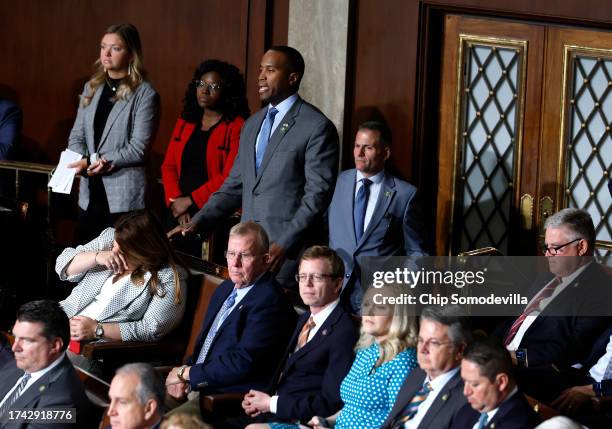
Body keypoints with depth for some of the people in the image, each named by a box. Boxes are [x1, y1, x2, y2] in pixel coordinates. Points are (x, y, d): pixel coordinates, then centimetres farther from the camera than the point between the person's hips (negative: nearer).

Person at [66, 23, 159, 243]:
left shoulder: (144, 94, -6)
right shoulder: (91, 88, 14)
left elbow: (138, 148, -12)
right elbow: (77, 136, 12)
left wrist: (95, 161, -14)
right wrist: (84, 161, -9)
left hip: (125, 196, -6)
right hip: (90, 193, 6)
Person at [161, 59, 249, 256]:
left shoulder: (236, 127, -7)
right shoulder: (184, 122, 15)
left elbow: (230, 177, -14)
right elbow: (168, 166, 12)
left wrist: (190, 201, -9)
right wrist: (175, 201, -4)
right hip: (181, 215, 6)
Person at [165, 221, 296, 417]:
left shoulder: (269, 302, -15)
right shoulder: (224, 289, 16)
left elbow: (242, 363, -20)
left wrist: (187, 372, -10)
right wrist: (182, 378, 1)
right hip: (193, 386, 9)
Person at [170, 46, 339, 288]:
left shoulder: (317, 127, -7)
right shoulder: (252, 125, 17)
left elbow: (317, 194, -13)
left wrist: (284, 245, -20)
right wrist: (198, 222, 6)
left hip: (287, 250, -6)